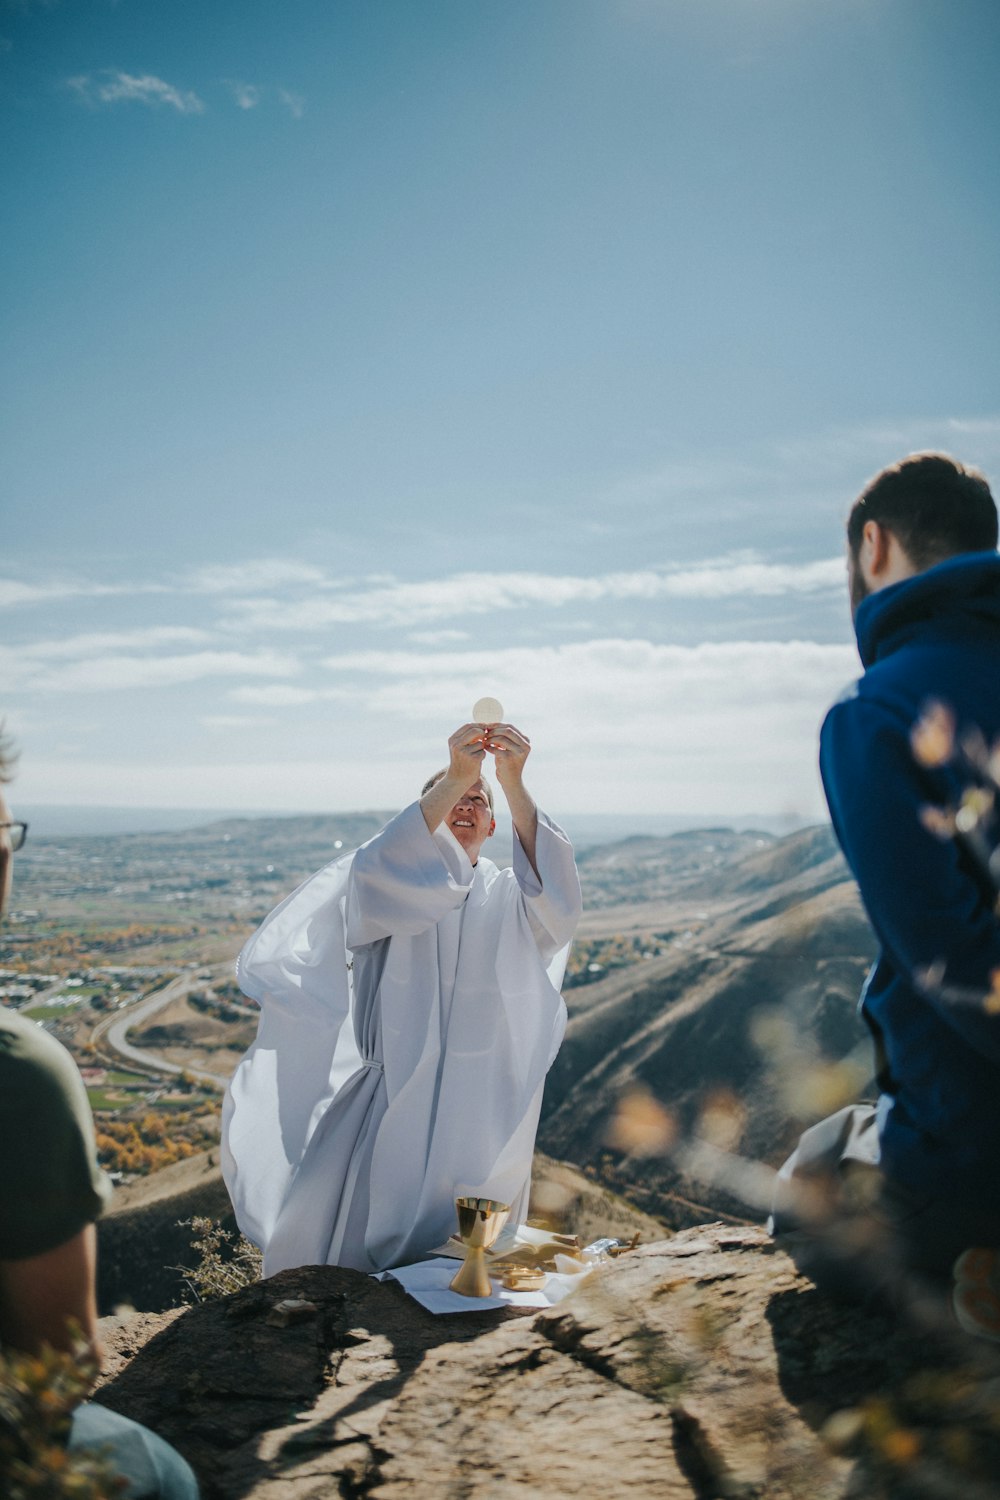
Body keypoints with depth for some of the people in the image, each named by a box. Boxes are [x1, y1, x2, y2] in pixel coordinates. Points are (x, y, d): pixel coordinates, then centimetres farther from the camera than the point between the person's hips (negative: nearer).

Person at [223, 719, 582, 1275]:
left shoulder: (507, 897, 6)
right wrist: (453, 777, -34)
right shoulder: (397, 888, 2)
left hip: (479, 1114, 2)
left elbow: (556, 906, -18)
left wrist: (514, 785, -29)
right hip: (393, 1100, -1)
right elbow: (376, 874, -24)